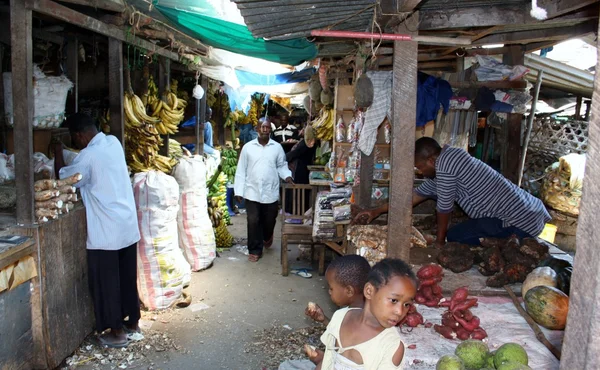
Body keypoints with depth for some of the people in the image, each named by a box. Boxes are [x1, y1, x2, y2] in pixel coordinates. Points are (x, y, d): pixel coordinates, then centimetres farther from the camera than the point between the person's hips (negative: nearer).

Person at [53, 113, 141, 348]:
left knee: (107, 281, 6)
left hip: (106, 231, -8)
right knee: (128, 277, 17)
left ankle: (117, 332, 16)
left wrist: (58, 153, 10)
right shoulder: (113, 142, 5)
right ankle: (133, 322, 30)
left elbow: (62, 178, -2)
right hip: (128, 225, 8)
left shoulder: (89, 156, -17)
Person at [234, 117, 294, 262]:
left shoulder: (277, 147, 1)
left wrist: (287, 176, -11)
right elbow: (241, 171, 0)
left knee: (269, 221, 14)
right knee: (253, 222, 1)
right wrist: (238, 191, -3)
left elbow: (281, 165, 10)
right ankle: (255, 250, 16)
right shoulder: (248, 147, -2)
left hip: (271, 192, 1)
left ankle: (267, 237, 46)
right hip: (252, 192, -1)